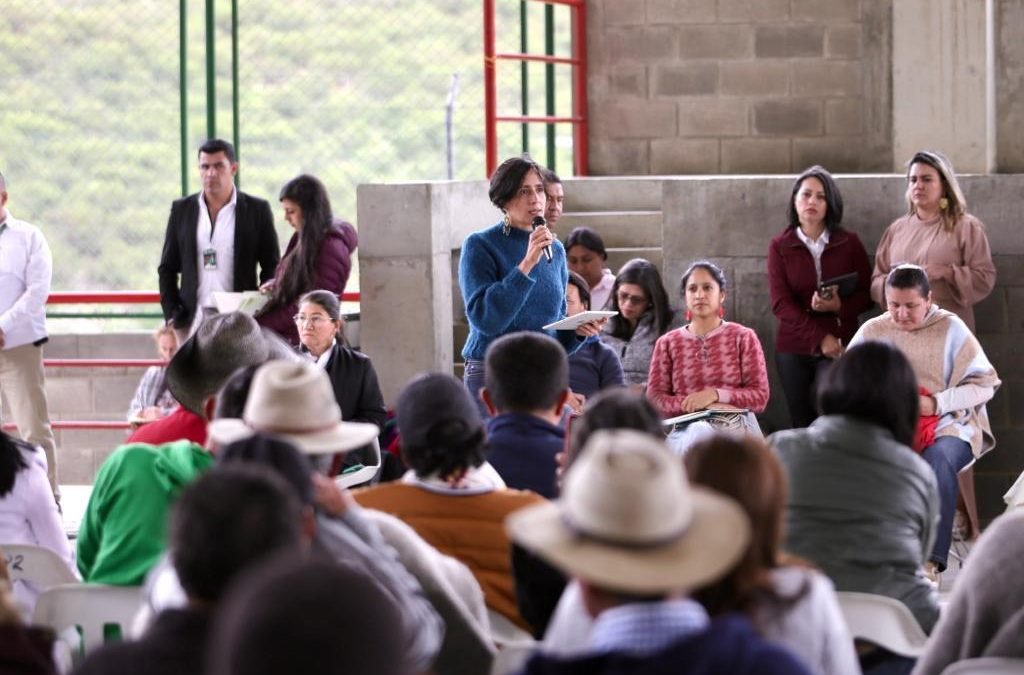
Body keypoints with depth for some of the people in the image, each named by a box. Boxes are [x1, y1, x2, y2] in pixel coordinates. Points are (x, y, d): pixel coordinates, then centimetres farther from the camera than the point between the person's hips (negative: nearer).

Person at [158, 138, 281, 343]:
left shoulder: (256, 210, 5)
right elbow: (168, 268, 14)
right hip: (194, 319, 2)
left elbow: (272, 269, 7)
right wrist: (173, 318, 4)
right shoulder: (182, 209, 11)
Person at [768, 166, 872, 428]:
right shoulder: (780, 246, 4)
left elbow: (866, 295, 5)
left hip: (840, 347, -1)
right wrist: (820, 338, -14)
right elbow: (781, 303, -4)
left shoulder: (849, 243, 5)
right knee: (802, 425, 3)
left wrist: (839, 306, -17)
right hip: (794, 349, 1)